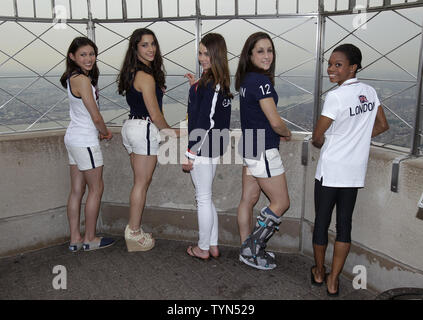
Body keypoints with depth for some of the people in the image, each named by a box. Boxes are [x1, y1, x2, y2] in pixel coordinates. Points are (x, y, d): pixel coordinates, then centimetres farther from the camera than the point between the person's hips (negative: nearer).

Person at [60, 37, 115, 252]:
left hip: (73, 138, 9)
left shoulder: (72, 77, 11)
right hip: (85, 141, -9)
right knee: (96, 189, 4)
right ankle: (90, 239, 16)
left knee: (77, 190, 12)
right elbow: (96, 116, -16)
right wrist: (105, 133, 2)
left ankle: (75, 239, 20)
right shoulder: (82, 79, -18)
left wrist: (98, 132, 9)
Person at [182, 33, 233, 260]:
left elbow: (204, 122, -21)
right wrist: (196, 87, 13)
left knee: (203, 199, 4)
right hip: (213, 148, 10)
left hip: (202, 148, -10)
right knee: (206, 198, 19)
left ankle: (203, 249, 20)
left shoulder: (209, 84, -18)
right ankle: (213, 246, 29)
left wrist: (190, 154, -19)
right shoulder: (220, 81, 10)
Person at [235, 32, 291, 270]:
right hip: (263, 150, -9)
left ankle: (248, 249, 27)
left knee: (249, 199, 14)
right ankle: (252, 249, 10)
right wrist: (287, 133, 3)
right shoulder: (261, 81, -19)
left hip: (249, 146, 9)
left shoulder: (245, 79, 10)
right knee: (281, 202, 4)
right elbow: (275, 121, -18)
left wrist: (276, 134, 13)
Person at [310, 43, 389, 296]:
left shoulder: (336, 97, -18)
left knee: (322, 221, 11)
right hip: (355, 172, 6)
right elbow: (382, 126, 14)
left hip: (330, 170, -6)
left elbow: (317, 138, -12)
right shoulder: (370, 92, 3)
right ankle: (333, 281, 19)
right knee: (344, 223, 10)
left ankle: (319, 271, 29)